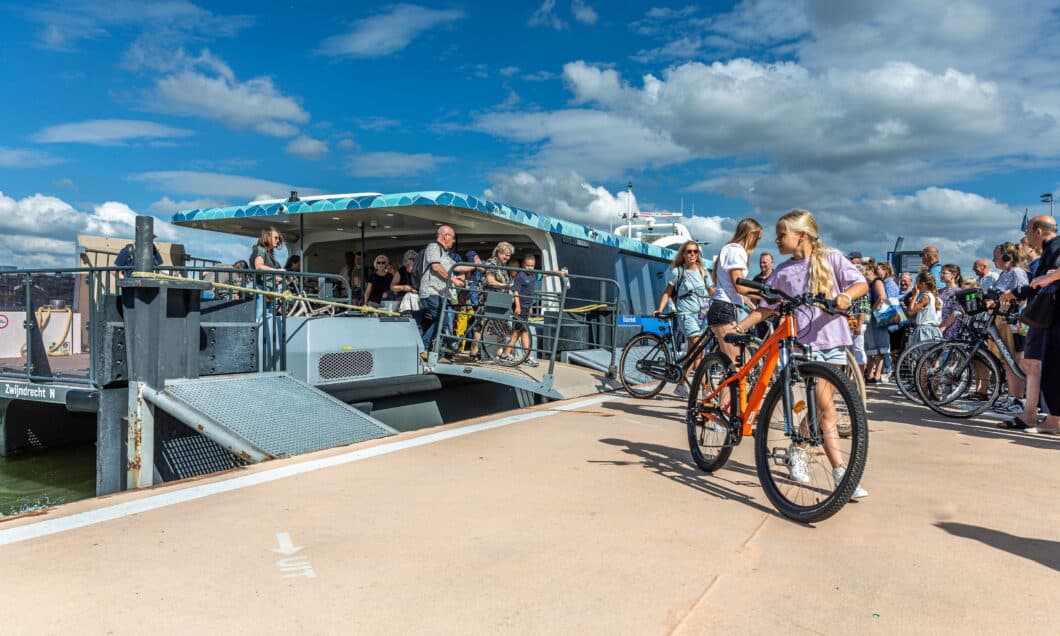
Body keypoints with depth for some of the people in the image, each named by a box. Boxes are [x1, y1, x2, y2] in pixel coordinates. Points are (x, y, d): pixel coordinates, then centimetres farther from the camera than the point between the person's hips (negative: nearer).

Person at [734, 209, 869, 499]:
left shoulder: (832, 258, 3)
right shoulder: (782, 272, 6)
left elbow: (862, 284, -3)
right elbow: (767, 307, 11)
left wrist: (846, 296, -24)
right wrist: (740, 326, 0)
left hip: (833, 340, 1)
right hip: (805, 343, -1)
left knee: (822, 406, 7)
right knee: (826, 408, -10)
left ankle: (799, 449, 27)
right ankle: (841, 472, -7)